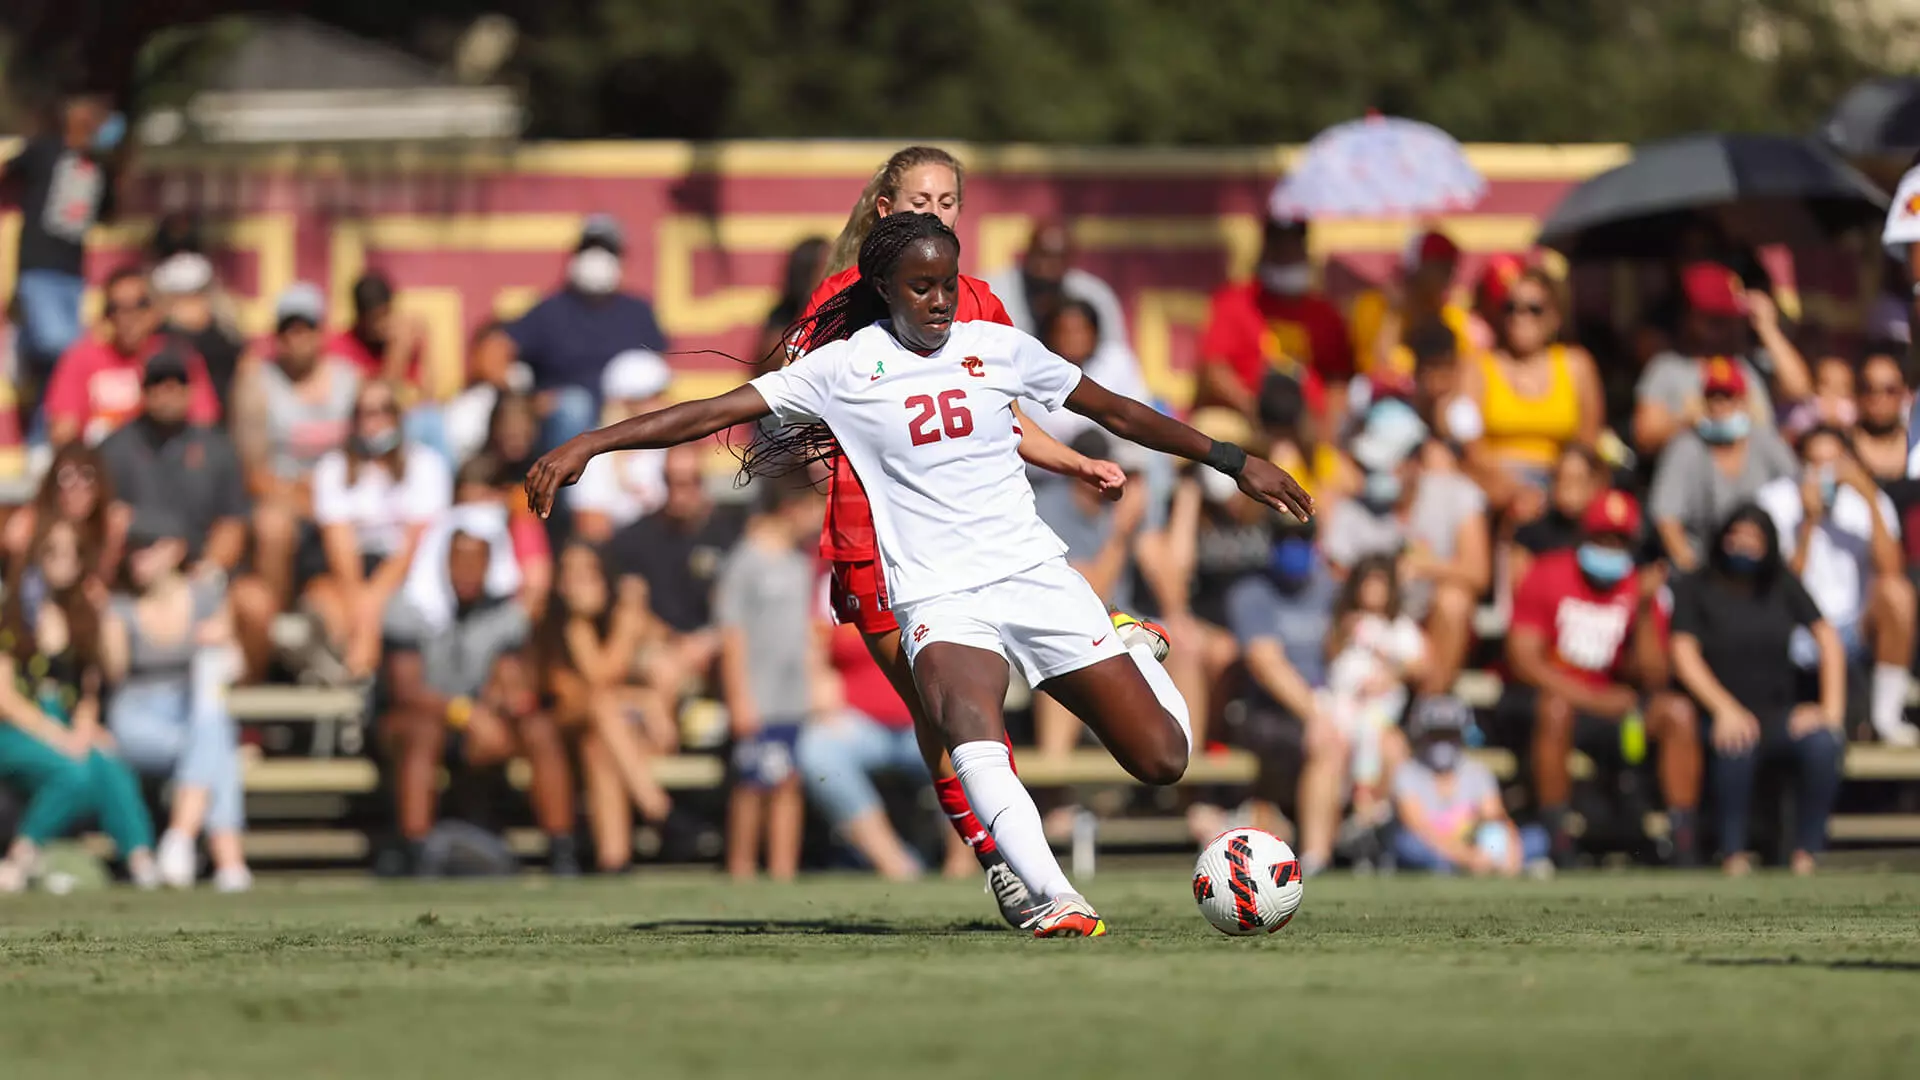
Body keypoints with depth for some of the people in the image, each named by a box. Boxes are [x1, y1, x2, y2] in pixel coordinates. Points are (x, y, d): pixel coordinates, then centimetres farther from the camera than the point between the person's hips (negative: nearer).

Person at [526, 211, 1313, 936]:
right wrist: (588, 445, -12)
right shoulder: (843, 368, -1)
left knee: (1162, 761, -1)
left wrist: (1232, 462, 17)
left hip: (1035, 572, 3)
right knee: (970, 729, -37)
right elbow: (715, 413, -4)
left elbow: (1114, 410, 15)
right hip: (938, 598, -3)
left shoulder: (996, 347, 5)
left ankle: (1134, 648, 34)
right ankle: (1057, 900, -43)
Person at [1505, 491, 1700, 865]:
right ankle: (1557, 842, -34)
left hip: (1603, 701, 4)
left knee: (1678, 713, -17)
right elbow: (1523, 660, -15)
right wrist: (1592, 699, -25)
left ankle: (1684, 844, -18)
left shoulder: (1637, 592, 4)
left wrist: (1645, 613, -16)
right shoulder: (1548, 575, -6)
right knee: (1556, 708, -38)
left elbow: (1652, 681, -4)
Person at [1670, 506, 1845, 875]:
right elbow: (1684, 655, -6)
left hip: (1782, 713, 3)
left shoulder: (1782, 585, 14)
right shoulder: (1695, 588, 5)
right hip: (1727, 716, -3)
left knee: (1823, 743, -31)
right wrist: (1725, 709, -20)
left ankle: (1806, 853, -21)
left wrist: (1832, 707, -6)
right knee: (1736, 746, -39)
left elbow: (1827, 638, 9)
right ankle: (1733, 854, -28)